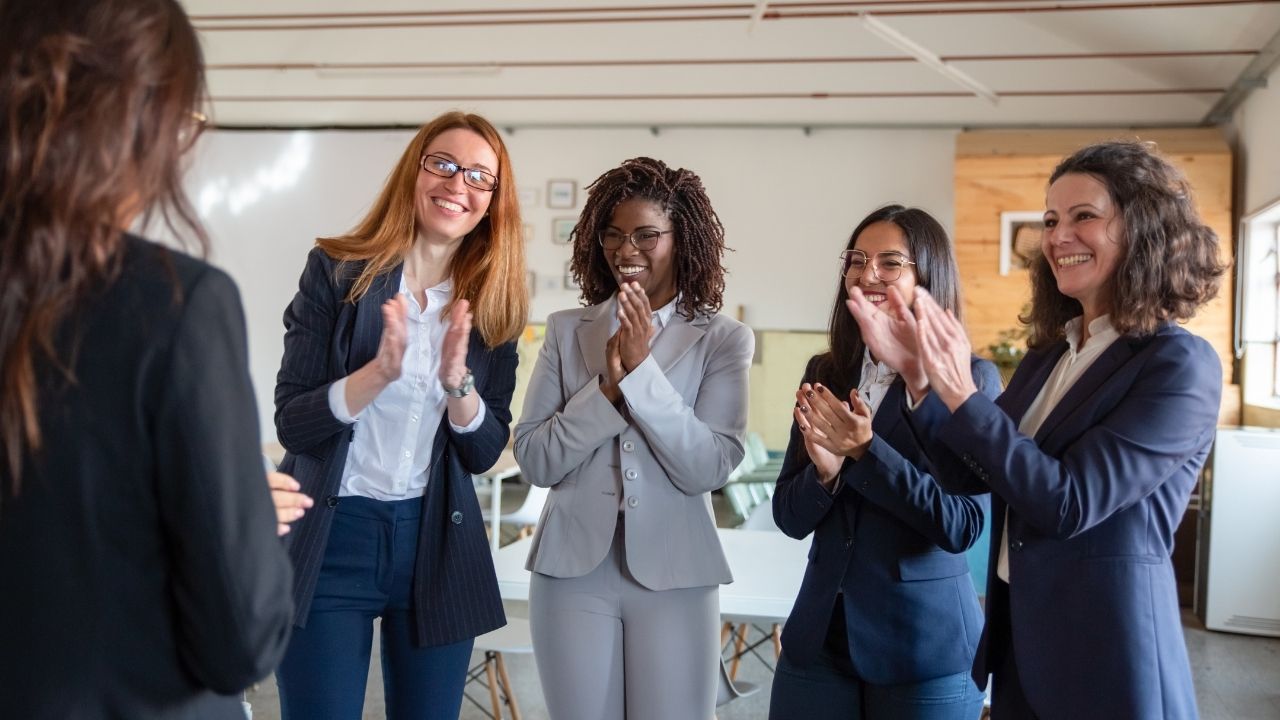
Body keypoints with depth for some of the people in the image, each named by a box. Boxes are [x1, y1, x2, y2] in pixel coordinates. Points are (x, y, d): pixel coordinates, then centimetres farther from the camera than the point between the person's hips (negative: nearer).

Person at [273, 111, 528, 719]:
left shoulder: (493, 305, 2)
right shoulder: (336, 271, -7)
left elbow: (484, 454, 0)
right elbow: (291, 425, -10)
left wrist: (457, 381, -19)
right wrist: (381, 371, -26)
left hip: (437, 543, 3)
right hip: (330, 540, -3)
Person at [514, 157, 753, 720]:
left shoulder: (723, 340, -2)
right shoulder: (566, 330, 3)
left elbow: (709, 469, -12)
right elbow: (533, 460, -3)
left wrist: (642, 371, -18)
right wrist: (607, 387, -15)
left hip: (674, 576, -1)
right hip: (573, 570, 2)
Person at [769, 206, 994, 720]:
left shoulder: (971, 379, -9)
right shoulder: (824, 374, 3)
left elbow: (962, 525, -15)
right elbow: (790, 517, 2)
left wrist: (864, 451, -23)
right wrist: (825, 469, -18)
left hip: (924, 646, -4)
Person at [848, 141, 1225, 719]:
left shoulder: (1180, 365, -14)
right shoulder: (1047, 356, 7)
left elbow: (1068, 503, -21)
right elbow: (968, 472, 4)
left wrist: (961, 394, -24)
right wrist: (914, 370, -7)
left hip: (1106, 651, -7)